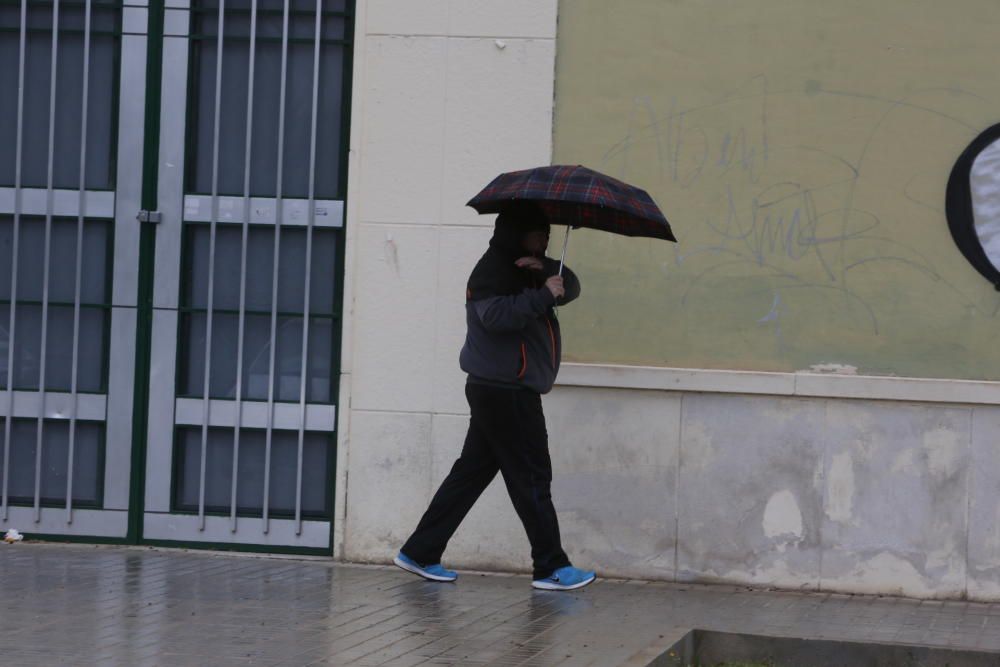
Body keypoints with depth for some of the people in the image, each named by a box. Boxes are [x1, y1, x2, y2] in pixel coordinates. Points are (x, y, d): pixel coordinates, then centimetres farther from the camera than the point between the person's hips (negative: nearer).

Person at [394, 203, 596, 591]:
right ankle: (551, 567, -4)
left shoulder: (525, 269, 19)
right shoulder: (494, 268, -11)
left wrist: (546, 269, -8)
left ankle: (420, 553, 13)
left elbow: (570, 288, 11)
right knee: (532, 477, -7)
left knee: (471, 472, 10)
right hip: (504, 389, -10)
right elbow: (496, 314, -26)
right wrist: (543, 295, -28)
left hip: (496, 391, 10)